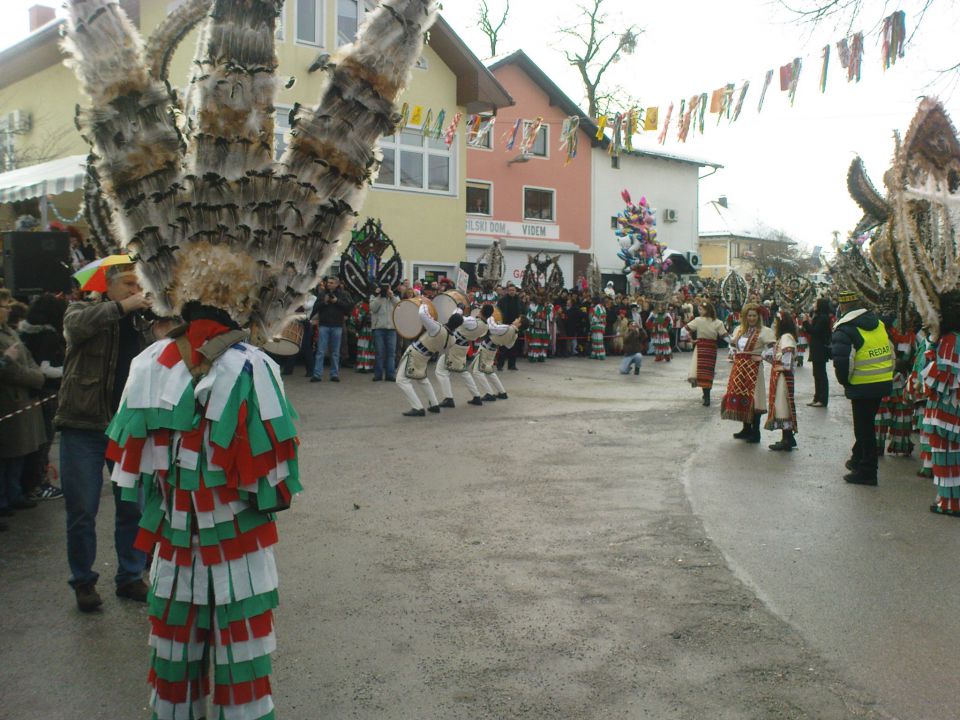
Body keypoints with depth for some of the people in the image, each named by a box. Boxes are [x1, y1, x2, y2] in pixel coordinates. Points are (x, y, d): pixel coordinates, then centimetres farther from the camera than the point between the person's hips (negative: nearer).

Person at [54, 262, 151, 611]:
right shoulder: (84, 311, 1)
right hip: (83, 426, -3)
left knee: (134, 508, 9)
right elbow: (76, 325, -24)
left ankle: (130, 577, 24)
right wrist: (123, 307, -28)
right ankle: (84, 582, 21)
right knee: (82, 511, 5)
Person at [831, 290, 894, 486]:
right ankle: (858, 460, 35)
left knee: (863, 428, 2)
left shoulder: (845, 330, -14)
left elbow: (842, 361, -23)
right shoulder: (878, 324, 10)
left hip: (862, 387, -7)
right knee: (866, 424, 21)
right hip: (883, 382, 7)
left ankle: (866, 471, 7)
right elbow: (890, 351, 16)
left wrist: (845, 381, -6)